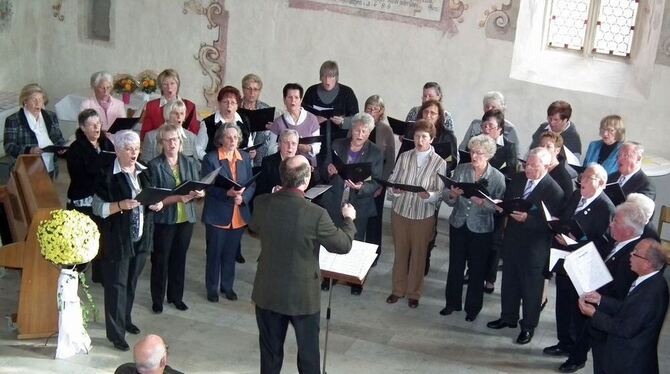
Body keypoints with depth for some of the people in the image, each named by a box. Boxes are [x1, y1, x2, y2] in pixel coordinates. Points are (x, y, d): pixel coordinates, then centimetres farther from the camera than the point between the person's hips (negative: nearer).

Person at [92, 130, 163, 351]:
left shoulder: (144, 172, 7)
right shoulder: (108, 176, -12)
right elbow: (97, 208, -12)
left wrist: (158, 203, -5)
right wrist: (121, 205, -27)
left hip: (141, 238, 6)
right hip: (117, 240, -6)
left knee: (132, 282, 17)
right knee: (116, 285, -1)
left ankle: (126, 319, 36)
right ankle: (116, 333, 7)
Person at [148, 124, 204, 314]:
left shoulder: (190, 163, 3)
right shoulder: (154, 166, -10)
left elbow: (199, 189, 7)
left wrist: (199, 193, -17)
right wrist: (178, 198, -25)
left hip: (186, 218, 4)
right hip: (164, 219, -4)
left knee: (179, 257, 14)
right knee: (160, 259, 6)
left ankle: (176, 295, 29)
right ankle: (157, 298, 21)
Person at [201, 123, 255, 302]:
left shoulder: (245, 157, 5)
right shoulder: (210, 159, -8)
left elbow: (252, 184, 5)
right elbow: (207, 187, -12)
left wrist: (243, 197, -15)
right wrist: (227, 193, -26)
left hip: (239, 215, 4)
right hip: (217, 215, -3)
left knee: (231, 253, 15)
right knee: (214, 253, 9)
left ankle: (227, 286, 31)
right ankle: (212, 288, 24)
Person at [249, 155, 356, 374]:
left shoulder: (262, 203, -12)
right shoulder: (316, 214, -24)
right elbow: (343, 245, -9)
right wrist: (348, 219, 9)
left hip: (268, 292, 3)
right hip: (303, 295, -3)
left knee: (270, 350, 19)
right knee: (308, 350, 17)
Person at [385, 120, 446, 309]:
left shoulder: (439, 162, -7)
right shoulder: (404, 157, 1)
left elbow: (441, 193, -9)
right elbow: (391, 180, 2)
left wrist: (429, 195, -29)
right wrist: (395, 190, -19)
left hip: (424, 216, -2)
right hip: (400, 211, 2)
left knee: (418, 254, 10)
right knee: (400, 252, 14)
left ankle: (414, 293, 25)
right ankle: (398, 289, 29)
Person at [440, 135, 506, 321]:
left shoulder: (498, 177, -10)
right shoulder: (460, 169, -2)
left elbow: (499, 207, -13)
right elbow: (446, 197, -2)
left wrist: (483, 203, -30)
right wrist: (452, 195, -24)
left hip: (481, 230, -3)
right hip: (458, 224, 3)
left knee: (477, 269, 11)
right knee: (455, 266, 15)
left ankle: (473, 307, 28)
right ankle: (452, 302, 33)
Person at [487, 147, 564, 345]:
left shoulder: (554, 190, -19)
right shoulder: (517, 178, 0)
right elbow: (506, 200, 12)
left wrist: (527, 218, -32)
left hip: (534, 247, -6)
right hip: (512, 239, 6)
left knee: (531, 287, 9)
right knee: (509, 281, 21)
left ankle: (528, 326, 26)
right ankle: (508, 317, 39)